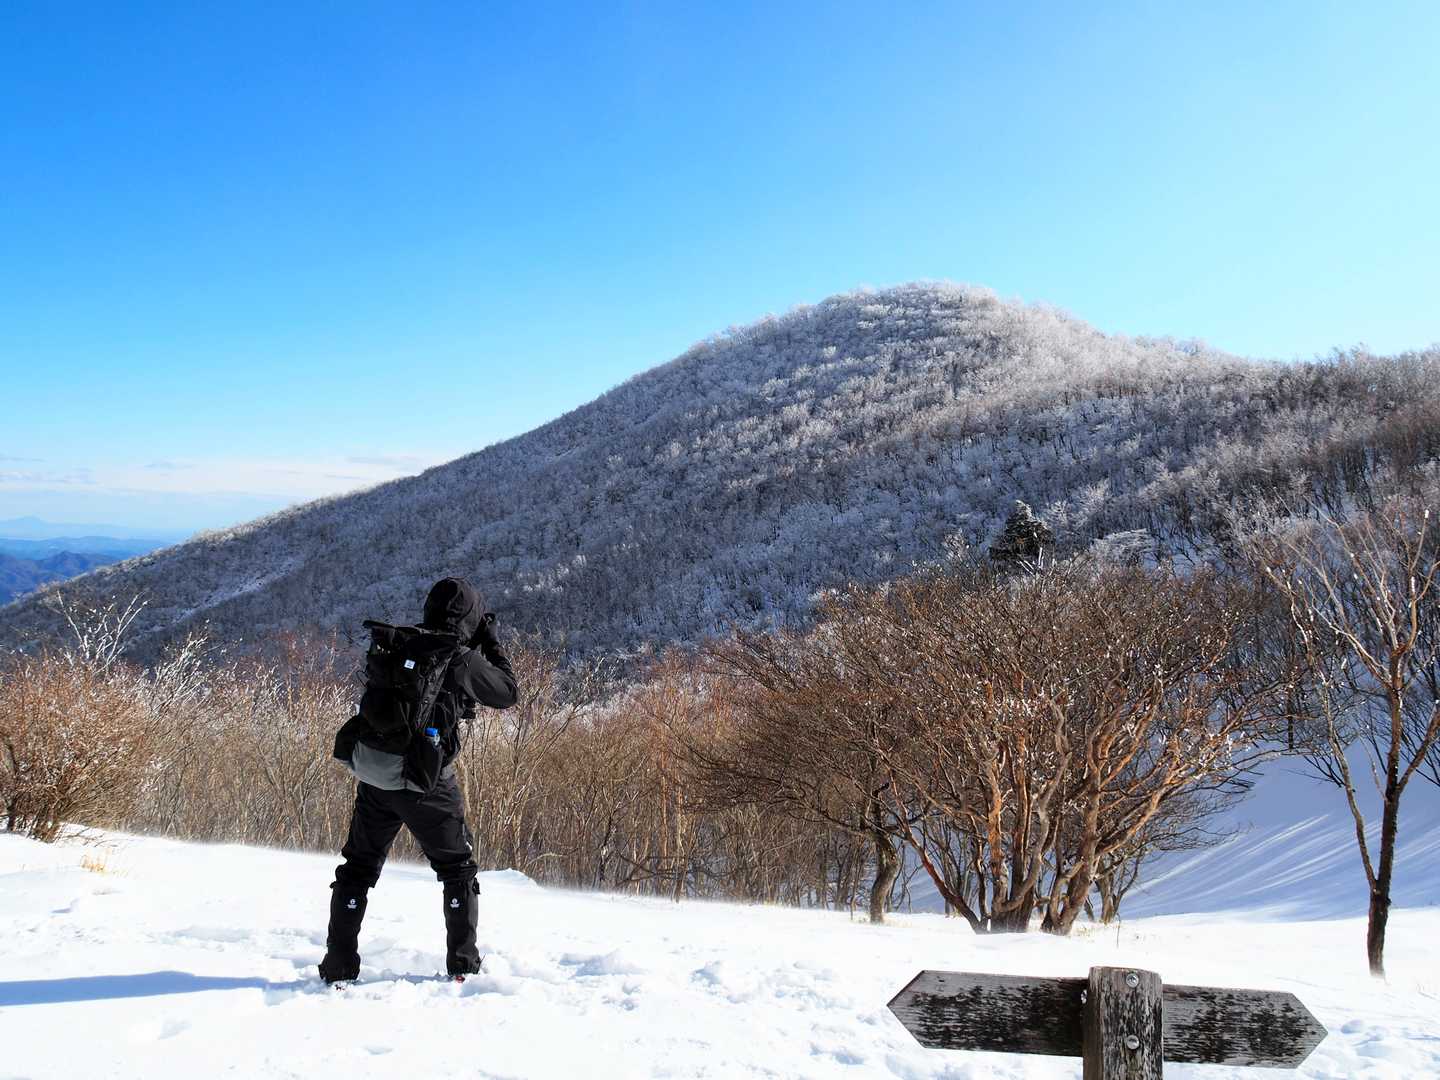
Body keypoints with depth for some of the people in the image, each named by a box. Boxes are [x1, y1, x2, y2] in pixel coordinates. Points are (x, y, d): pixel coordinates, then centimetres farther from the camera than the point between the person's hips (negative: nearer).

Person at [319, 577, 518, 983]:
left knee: (358, 869, 18)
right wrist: (490, 641, 14)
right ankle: (463, 963, 17)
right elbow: (508, 693, 5)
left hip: (372, 777, 4)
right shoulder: (464, 660, -10)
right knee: (458, 869, 15)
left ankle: (339, 965, 18)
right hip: (424, 782, -4)